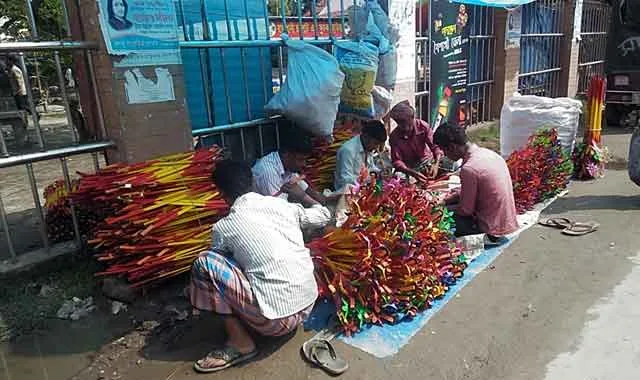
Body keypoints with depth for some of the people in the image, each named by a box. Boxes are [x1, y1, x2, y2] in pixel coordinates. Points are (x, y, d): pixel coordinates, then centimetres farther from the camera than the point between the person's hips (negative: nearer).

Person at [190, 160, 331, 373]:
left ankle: (241, 343, 4)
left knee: (204, 263, -3)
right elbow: (323, 216, 21)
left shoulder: (224, 227, -7)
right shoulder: (283, 204, 3)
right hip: (308, 306, 7)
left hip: (277, 320, -6)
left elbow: (220, 260, 14)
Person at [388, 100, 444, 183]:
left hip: (427, 160, 1)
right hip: (410, 168, -1)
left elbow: (435, 146, -17)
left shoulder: (422, 126, -15)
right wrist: (412, 172, -36)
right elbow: (397, 161, -17)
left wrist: (436, 164, -37)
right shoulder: (394, 137, -17)